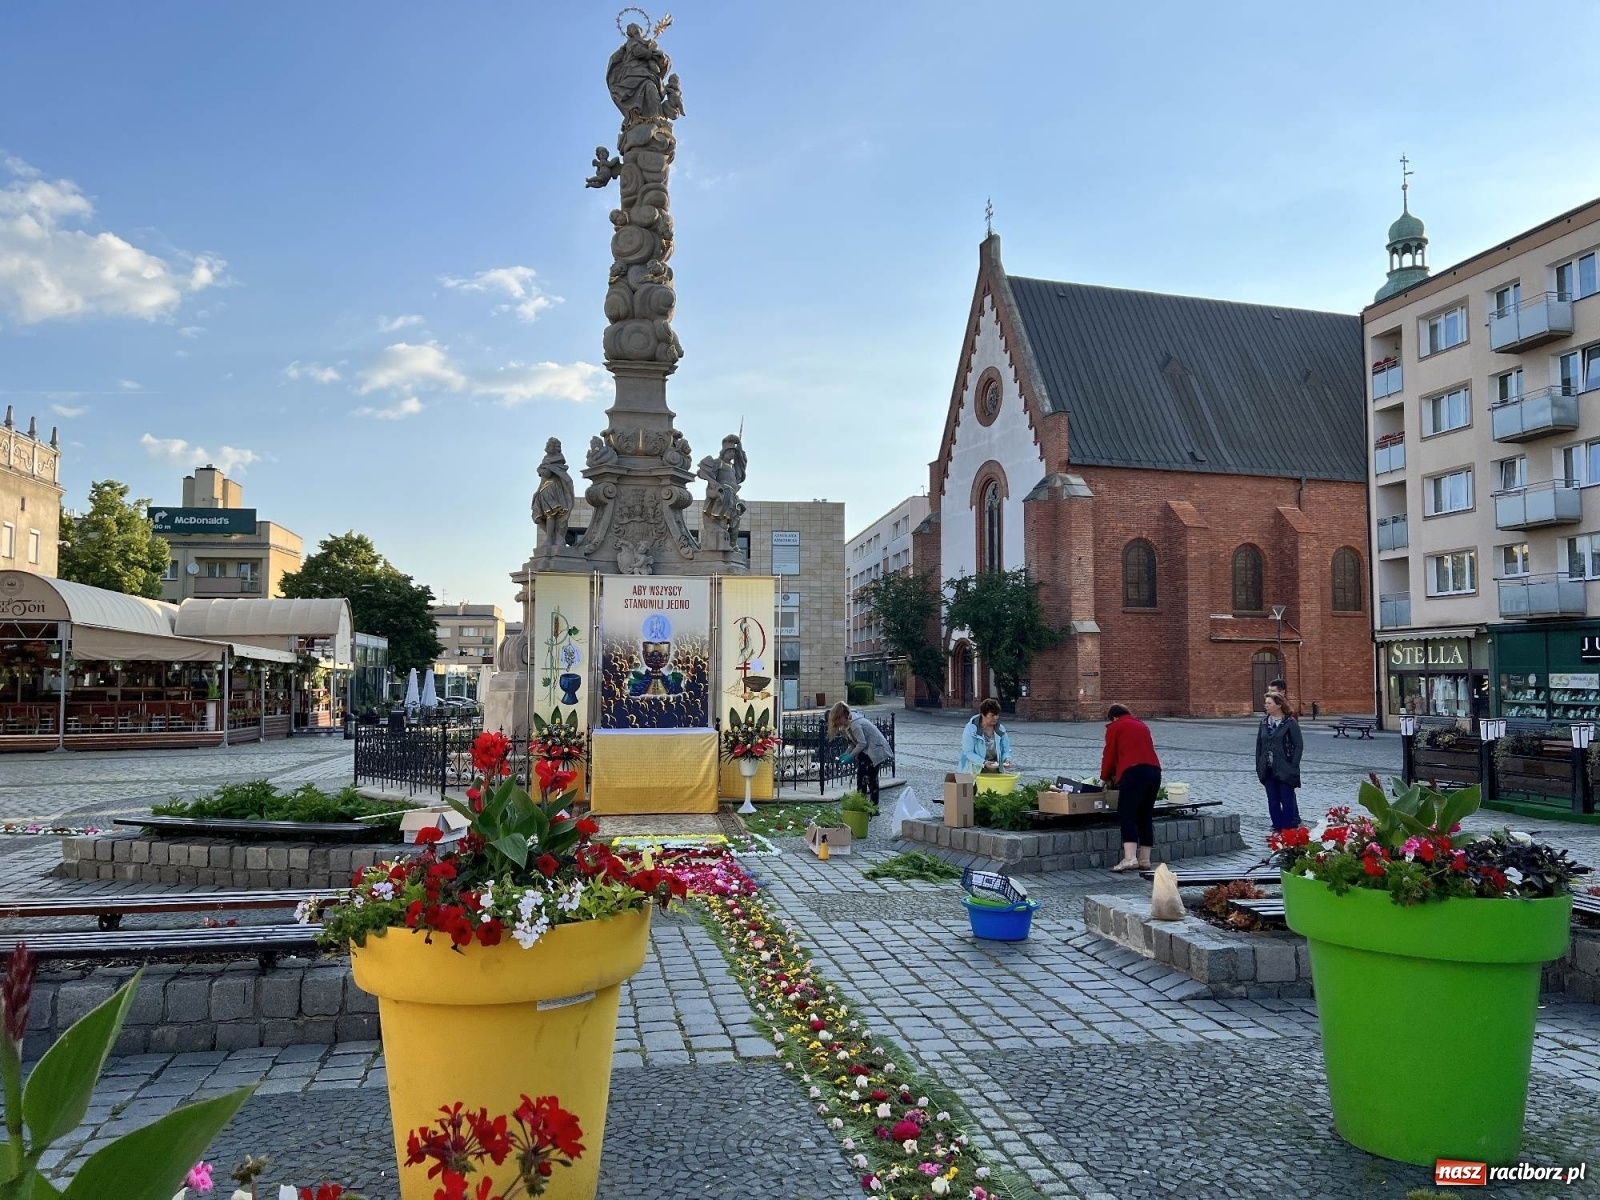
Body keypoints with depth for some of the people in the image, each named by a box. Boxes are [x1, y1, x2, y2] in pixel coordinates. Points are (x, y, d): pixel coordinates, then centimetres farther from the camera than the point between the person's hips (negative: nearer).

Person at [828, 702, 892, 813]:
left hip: (875, 749, -9)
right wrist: (846, 753, -4)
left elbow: (862, 743, -25)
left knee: (870, 777, -5)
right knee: (860, 775, 5)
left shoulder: (855, 724, -26)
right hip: (866, 750, 9)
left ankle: (874, 807, 1)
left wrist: (850, 756, -18)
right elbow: (853, 742, 9)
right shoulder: (848, 723, 4)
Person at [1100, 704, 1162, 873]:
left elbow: (1109, 755, 8)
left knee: (1127, 815, -8)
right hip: (1155, 770, 7)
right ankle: (1144, 860, 11)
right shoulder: (1142, 725, 28)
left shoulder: (1114, 727, 9)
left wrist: (1106, 777, 24)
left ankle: (1130, 858, -20)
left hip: (1133, 772, -7)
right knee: (1146, 816, 11)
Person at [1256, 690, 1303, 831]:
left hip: (1285, 771, -5)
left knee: (1287, 801, 2)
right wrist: (1259, 766, 6)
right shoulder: (1264, 722, 8)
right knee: (1273, 802, 10)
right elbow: (1259, 745, 11)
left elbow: (1299, 745, -8)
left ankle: (1289, 830, 11)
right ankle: (1278, 828, 19)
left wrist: (1293, 766, -13)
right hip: (1268, 771, 5)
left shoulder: (1290, 723, -8)